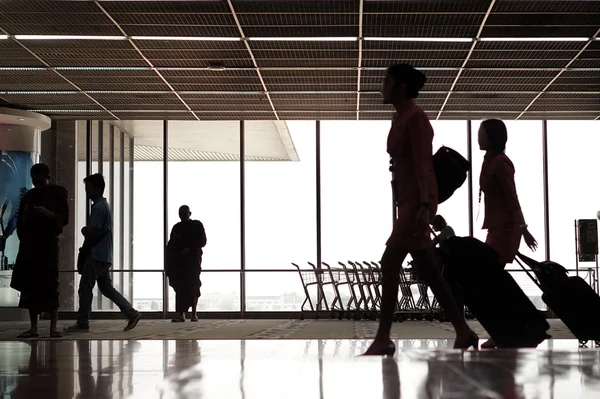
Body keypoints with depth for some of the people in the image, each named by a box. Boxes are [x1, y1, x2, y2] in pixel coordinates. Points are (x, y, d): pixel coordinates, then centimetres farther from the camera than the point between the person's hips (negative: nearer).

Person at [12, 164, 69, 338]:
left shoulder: (59, 193, 4)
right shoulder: (28, 196, 15)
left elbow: (64, 219, -4)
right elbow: (20, 222, 14)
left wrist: (48, 213, -20)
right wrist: (25, 215, -7)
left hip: (48, 244, -4)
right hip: (29, 245, 4)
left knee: (50, 284, -8)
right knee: (30, 285, -1)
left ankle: (53, 327, -5)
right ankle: (33, 327, 2)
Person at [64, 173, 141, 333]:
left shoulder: (98, 207, -15)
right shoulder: (104, 205, 18)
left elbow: (94, 233, -18)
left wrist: (85, 247, -1)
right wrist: (86, 230, 4)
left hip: (96, 255, -10)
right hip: (104, 255, 10)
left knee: (85, 287, -3)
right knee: (106, 288, 11)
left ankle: (82, 323, 1)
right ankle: (132, 313, 7)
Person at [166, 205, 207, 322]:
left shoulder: (197, 225, 6)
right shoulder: (177, 227, 16)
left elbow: (202, 241, -2)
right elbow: (170, 245, 13)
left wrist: (190, 249, -15)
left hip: (192, 260, -3)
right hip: (178, 261, 3)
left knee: (192, 286, -7)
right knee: (180, 287, -4)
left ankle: (194, 313, -2)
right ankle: (181, 314, -5)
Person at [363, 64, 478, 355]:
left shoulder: (415, 118, -10)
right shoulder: (400, 119, 17)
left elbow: (423, 164, -17)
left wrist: (424, 206, -24)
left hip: (417, 200, -10)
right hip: (407, 201, 10)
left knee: (389, 263, -11)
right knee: (428, 272, 8)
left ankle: (383, 339, -9)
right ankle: (463, 332, 13)